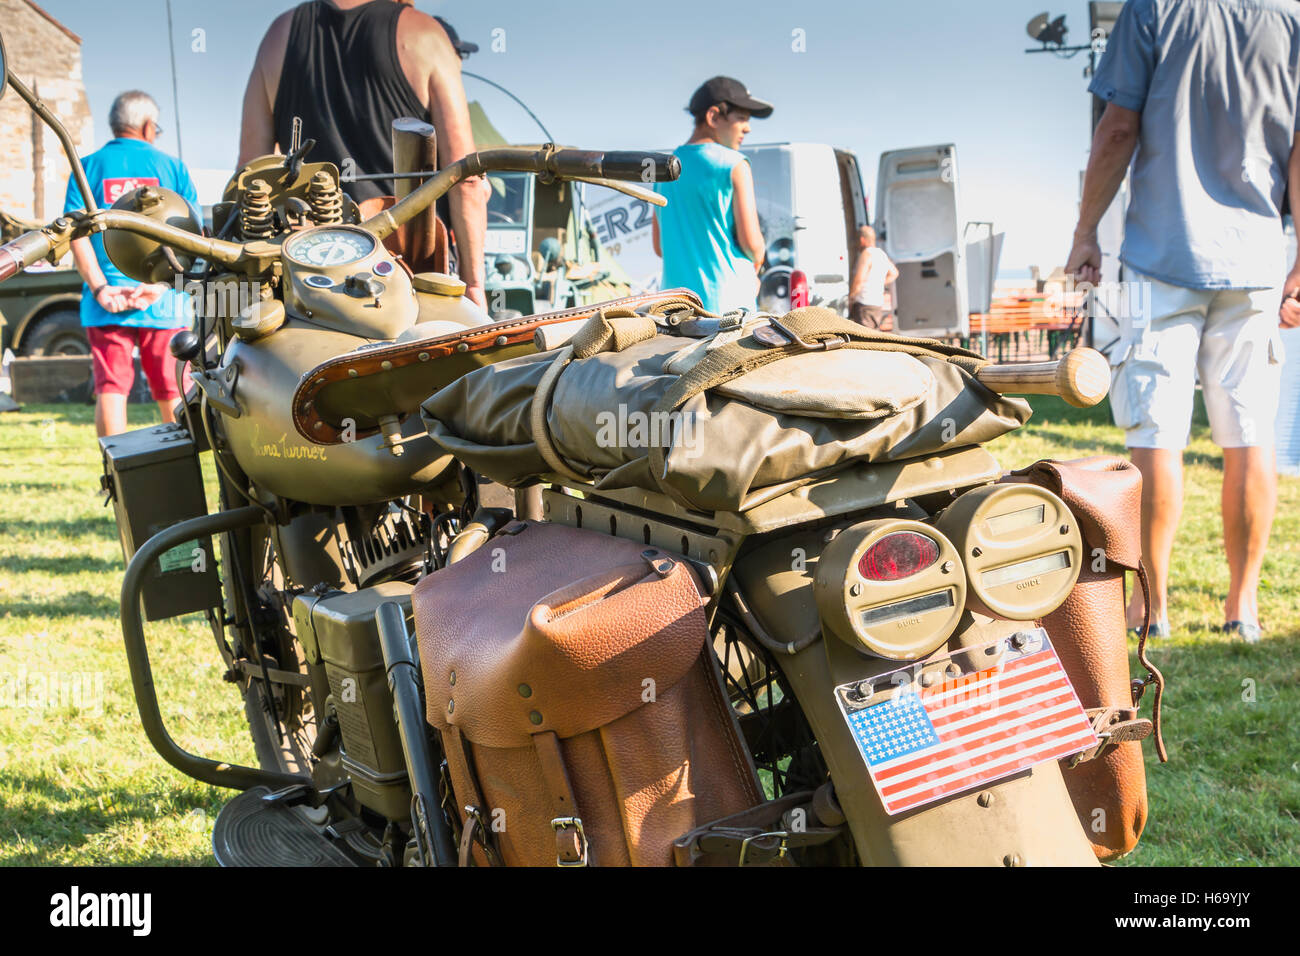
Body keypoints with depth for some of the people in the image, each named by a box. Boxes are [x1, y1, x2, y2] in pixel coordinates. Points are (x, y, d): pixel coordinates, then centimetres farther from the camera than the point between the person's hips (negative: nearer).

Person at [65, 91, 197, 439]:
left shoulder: (88, 167, 7)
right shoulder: (172, 166, 7)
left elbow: (77, 234, -4)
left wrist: (100, 288, -9)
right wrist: (159, 284, -10)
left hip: (105, 301, 0)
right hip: (165, 302, 0)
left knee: (110, 389, 1)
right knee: (172, 393, 7)